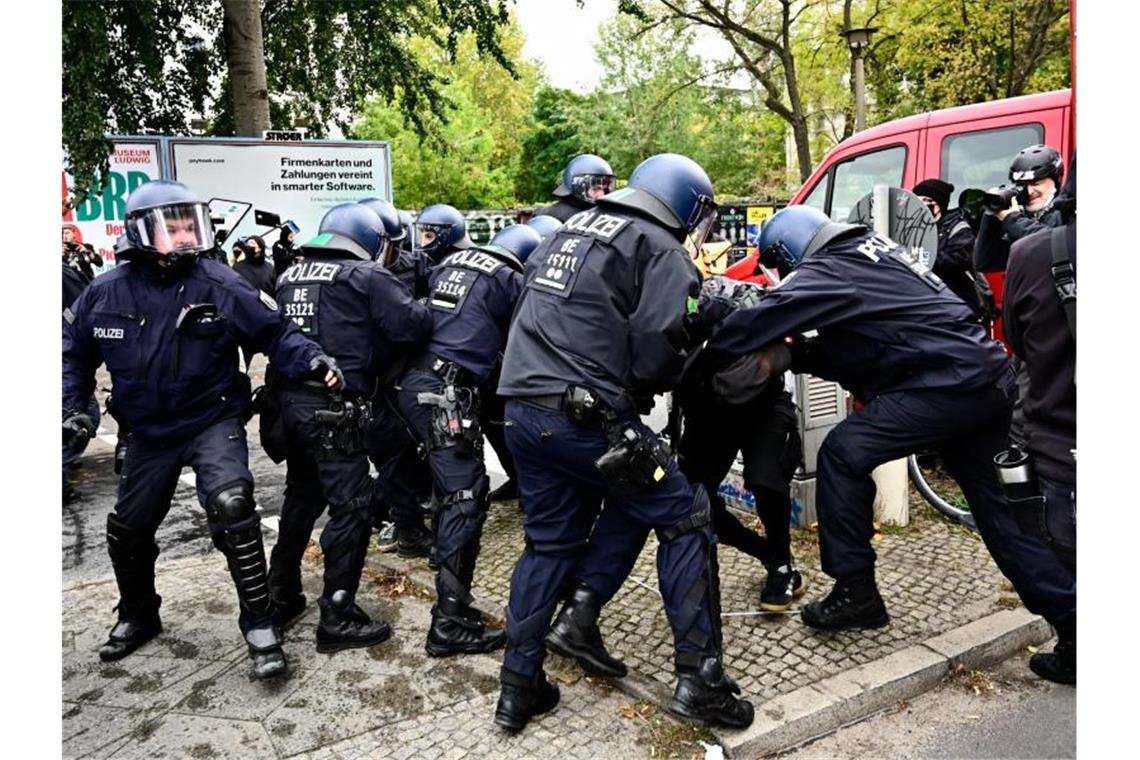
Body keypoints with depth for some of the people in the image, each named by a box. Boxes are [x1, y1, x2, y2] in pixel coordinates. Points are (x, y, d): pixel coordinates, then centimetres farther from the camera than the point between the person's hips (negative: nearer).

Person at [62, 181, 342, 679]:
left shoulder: (220, 285, -16)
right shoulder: (106, 293, -6)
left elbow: (274, 331, -13)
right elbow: (74, 351, 10)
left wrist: (311, 361, -29)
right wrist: (71, 405, 1)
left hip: (213, 422, -4)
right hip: (148, 433, 5)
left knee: (231, 507, -27)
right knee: (127, 530, 16)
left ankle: (259, 624, -13)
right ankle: (137, 616, 44)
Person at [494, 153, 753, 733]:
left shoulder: (571, 227, 21)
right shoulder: (663, 251, -1)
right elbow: (655, 353, -12)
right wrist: (663, 378, 9)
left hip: (522, 408, 8)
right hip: (586, 414, -7)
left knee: (549, 542, 21)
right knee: (685, 517, 8)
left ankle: (518, 687, 25)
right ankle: (699, 679, 10)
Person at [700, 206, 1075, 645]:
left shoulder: (827, 271, -7)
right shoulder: (865, 254, 22)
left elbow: (759, 320, -17)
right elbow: (846, 352, 23)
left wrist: (704, 355, -5)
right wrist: (795, 354, 11)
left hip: (948, 384, -10)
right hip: (989, 380, 10)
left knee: (843, 454, -6)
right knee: (1001, 509, 16)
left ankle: (855, 594, 1)